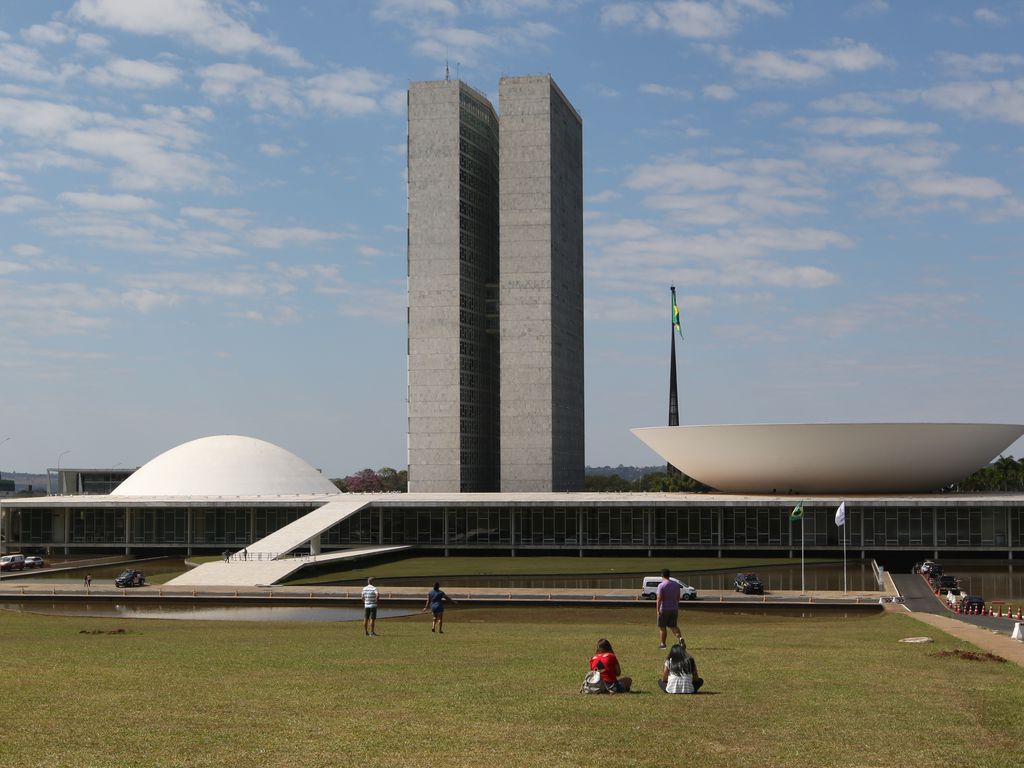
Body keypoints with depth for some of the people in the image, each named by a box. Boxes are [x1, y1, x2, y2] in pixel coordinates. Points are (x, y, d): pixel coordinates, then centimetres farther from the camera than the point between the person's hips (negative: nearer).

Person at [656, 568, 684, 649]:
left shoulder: (661, 585, -13)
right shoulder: (676, 584, 6)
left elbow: (659, 599, -17)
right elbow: (678, 598, 12)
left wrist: (658, 610, -15)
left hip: (664, 610, -5)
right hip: (674, 609, 5)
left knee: (662, 627, 8)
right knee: (674, 626, 10)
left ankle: (663, 644, 13)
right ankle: (680, 637, -14)